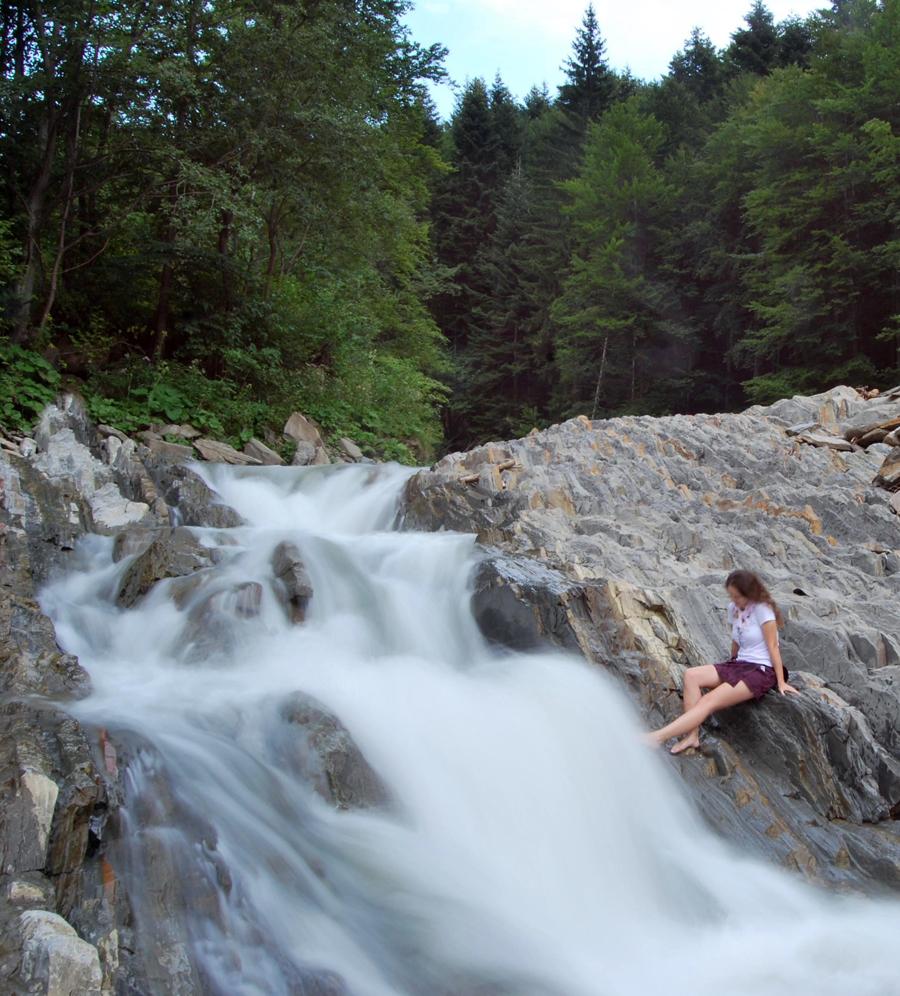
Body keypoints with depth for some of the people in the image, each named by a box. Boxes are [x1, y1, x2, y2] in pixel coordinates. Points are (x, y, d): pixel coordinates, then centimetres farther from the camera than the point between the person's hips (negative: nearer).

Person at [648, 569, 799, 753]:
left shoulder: (762, 609, -13)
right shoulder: (733, 608, 8)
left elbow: (773, 646, -13)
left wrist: (781, 682, -12)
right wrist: (732, 668, 21)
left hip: (762, 671, -8)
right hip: (739, 665, 8)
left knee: (709, 701, -25)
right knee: (691, 675, -15)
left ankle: (658, 737, -34)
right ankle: (692, 735, -21)